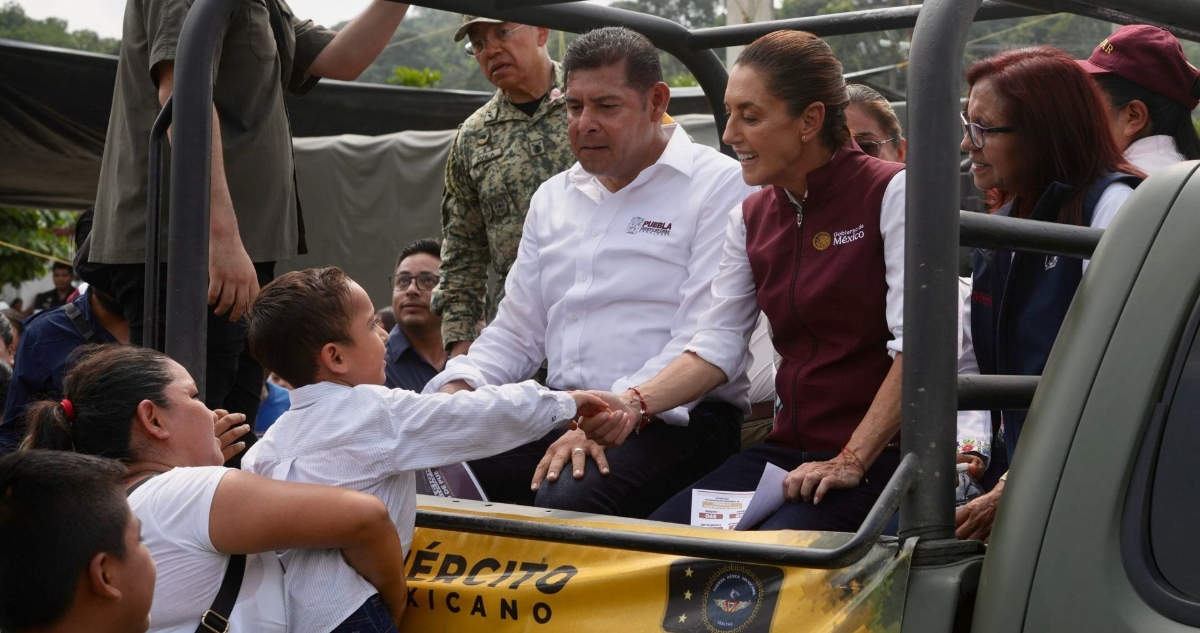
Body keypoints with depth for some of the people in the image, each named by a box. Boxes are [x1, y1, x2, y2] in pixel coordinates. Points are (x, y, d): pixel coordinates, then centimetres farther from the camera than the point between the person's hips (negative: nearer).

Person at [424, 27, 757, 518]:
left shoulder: (720, 186, -3)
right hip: (560, 415, 6)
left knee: (567, 500, -34)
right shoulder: (553, 197, 20)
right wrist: (458, 387, 2)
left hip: (676, 419, -6)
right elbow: (516, 331, 22)